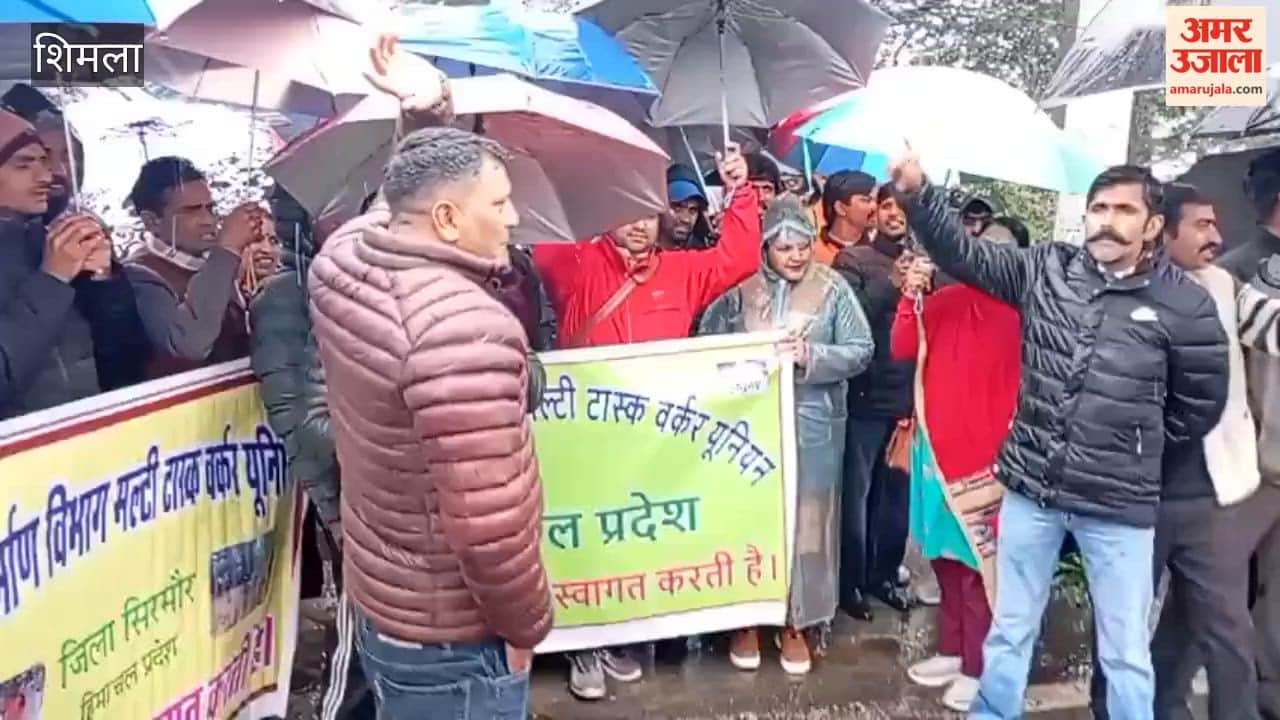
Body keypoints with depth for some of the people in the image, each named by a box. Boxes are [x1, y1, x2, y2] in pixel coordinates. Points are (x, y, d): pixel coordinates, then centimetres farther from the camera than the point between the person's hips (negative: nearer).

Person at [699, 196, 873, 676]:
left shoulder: (832, 288, -1)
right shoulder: (739, 286, 0)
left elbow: (861, 351, -4)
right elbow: (707, 344, 2)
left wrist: (810, 356, -18)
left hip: (812, 425, 0)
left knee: (804, 520, 8)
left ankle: (795, 623, 24)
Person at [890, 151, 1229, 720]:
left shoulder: (1185, 304, -7)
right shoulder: (1046, 268, 0)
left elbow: (1200, 405, 3)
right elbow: (964, 252, -3)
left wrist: (1137, 443, 9)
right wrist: (918, 193, -15)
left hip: (1119, 503, -2)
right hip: (1030, 488, 2)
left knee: (1125, 651, 13)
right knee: (1010, 630, 17)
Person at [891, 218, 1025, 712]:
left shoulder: (1022, 313, -7)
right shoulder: (944, 301, 4)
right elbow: (901, 350, -4)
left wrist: (1007, 449, -18)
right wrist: (911, 297, -17)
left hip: (987, 453, -5)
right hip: (936, 445, 5)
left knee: (977, 561, 2)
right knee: (945, 555, 15)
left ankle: (977, 669, 14)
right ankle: (952, 651, 29)